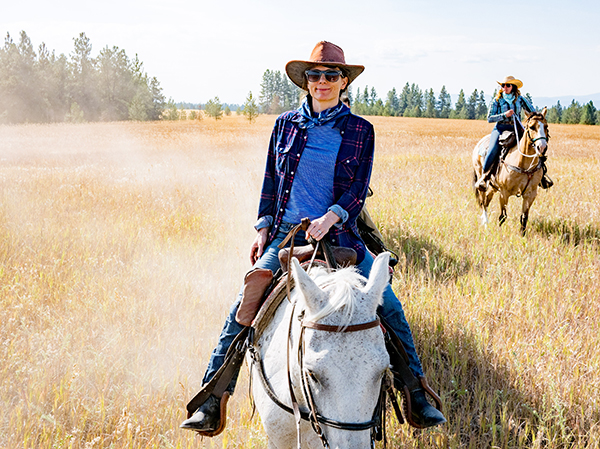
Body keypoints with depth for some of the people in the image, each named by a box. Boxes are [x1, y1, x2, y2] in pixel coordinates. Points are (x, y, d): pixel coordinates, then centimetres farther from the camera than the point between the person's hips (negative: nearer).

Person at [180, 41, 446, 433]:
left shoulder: (360, 130, 2)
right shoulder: (286, 124, 7)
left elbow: (358, 190, -5)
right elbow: (271, 181, 13)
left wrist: (329, 218, -21)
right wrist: (263, 229, 5)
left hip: (340, 235, 0)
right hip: (288, 236, 1)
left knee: (389, 307, -9)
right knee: (245, 304, -15)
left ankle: (416, 395, 9)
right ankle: (213, 396, -6)